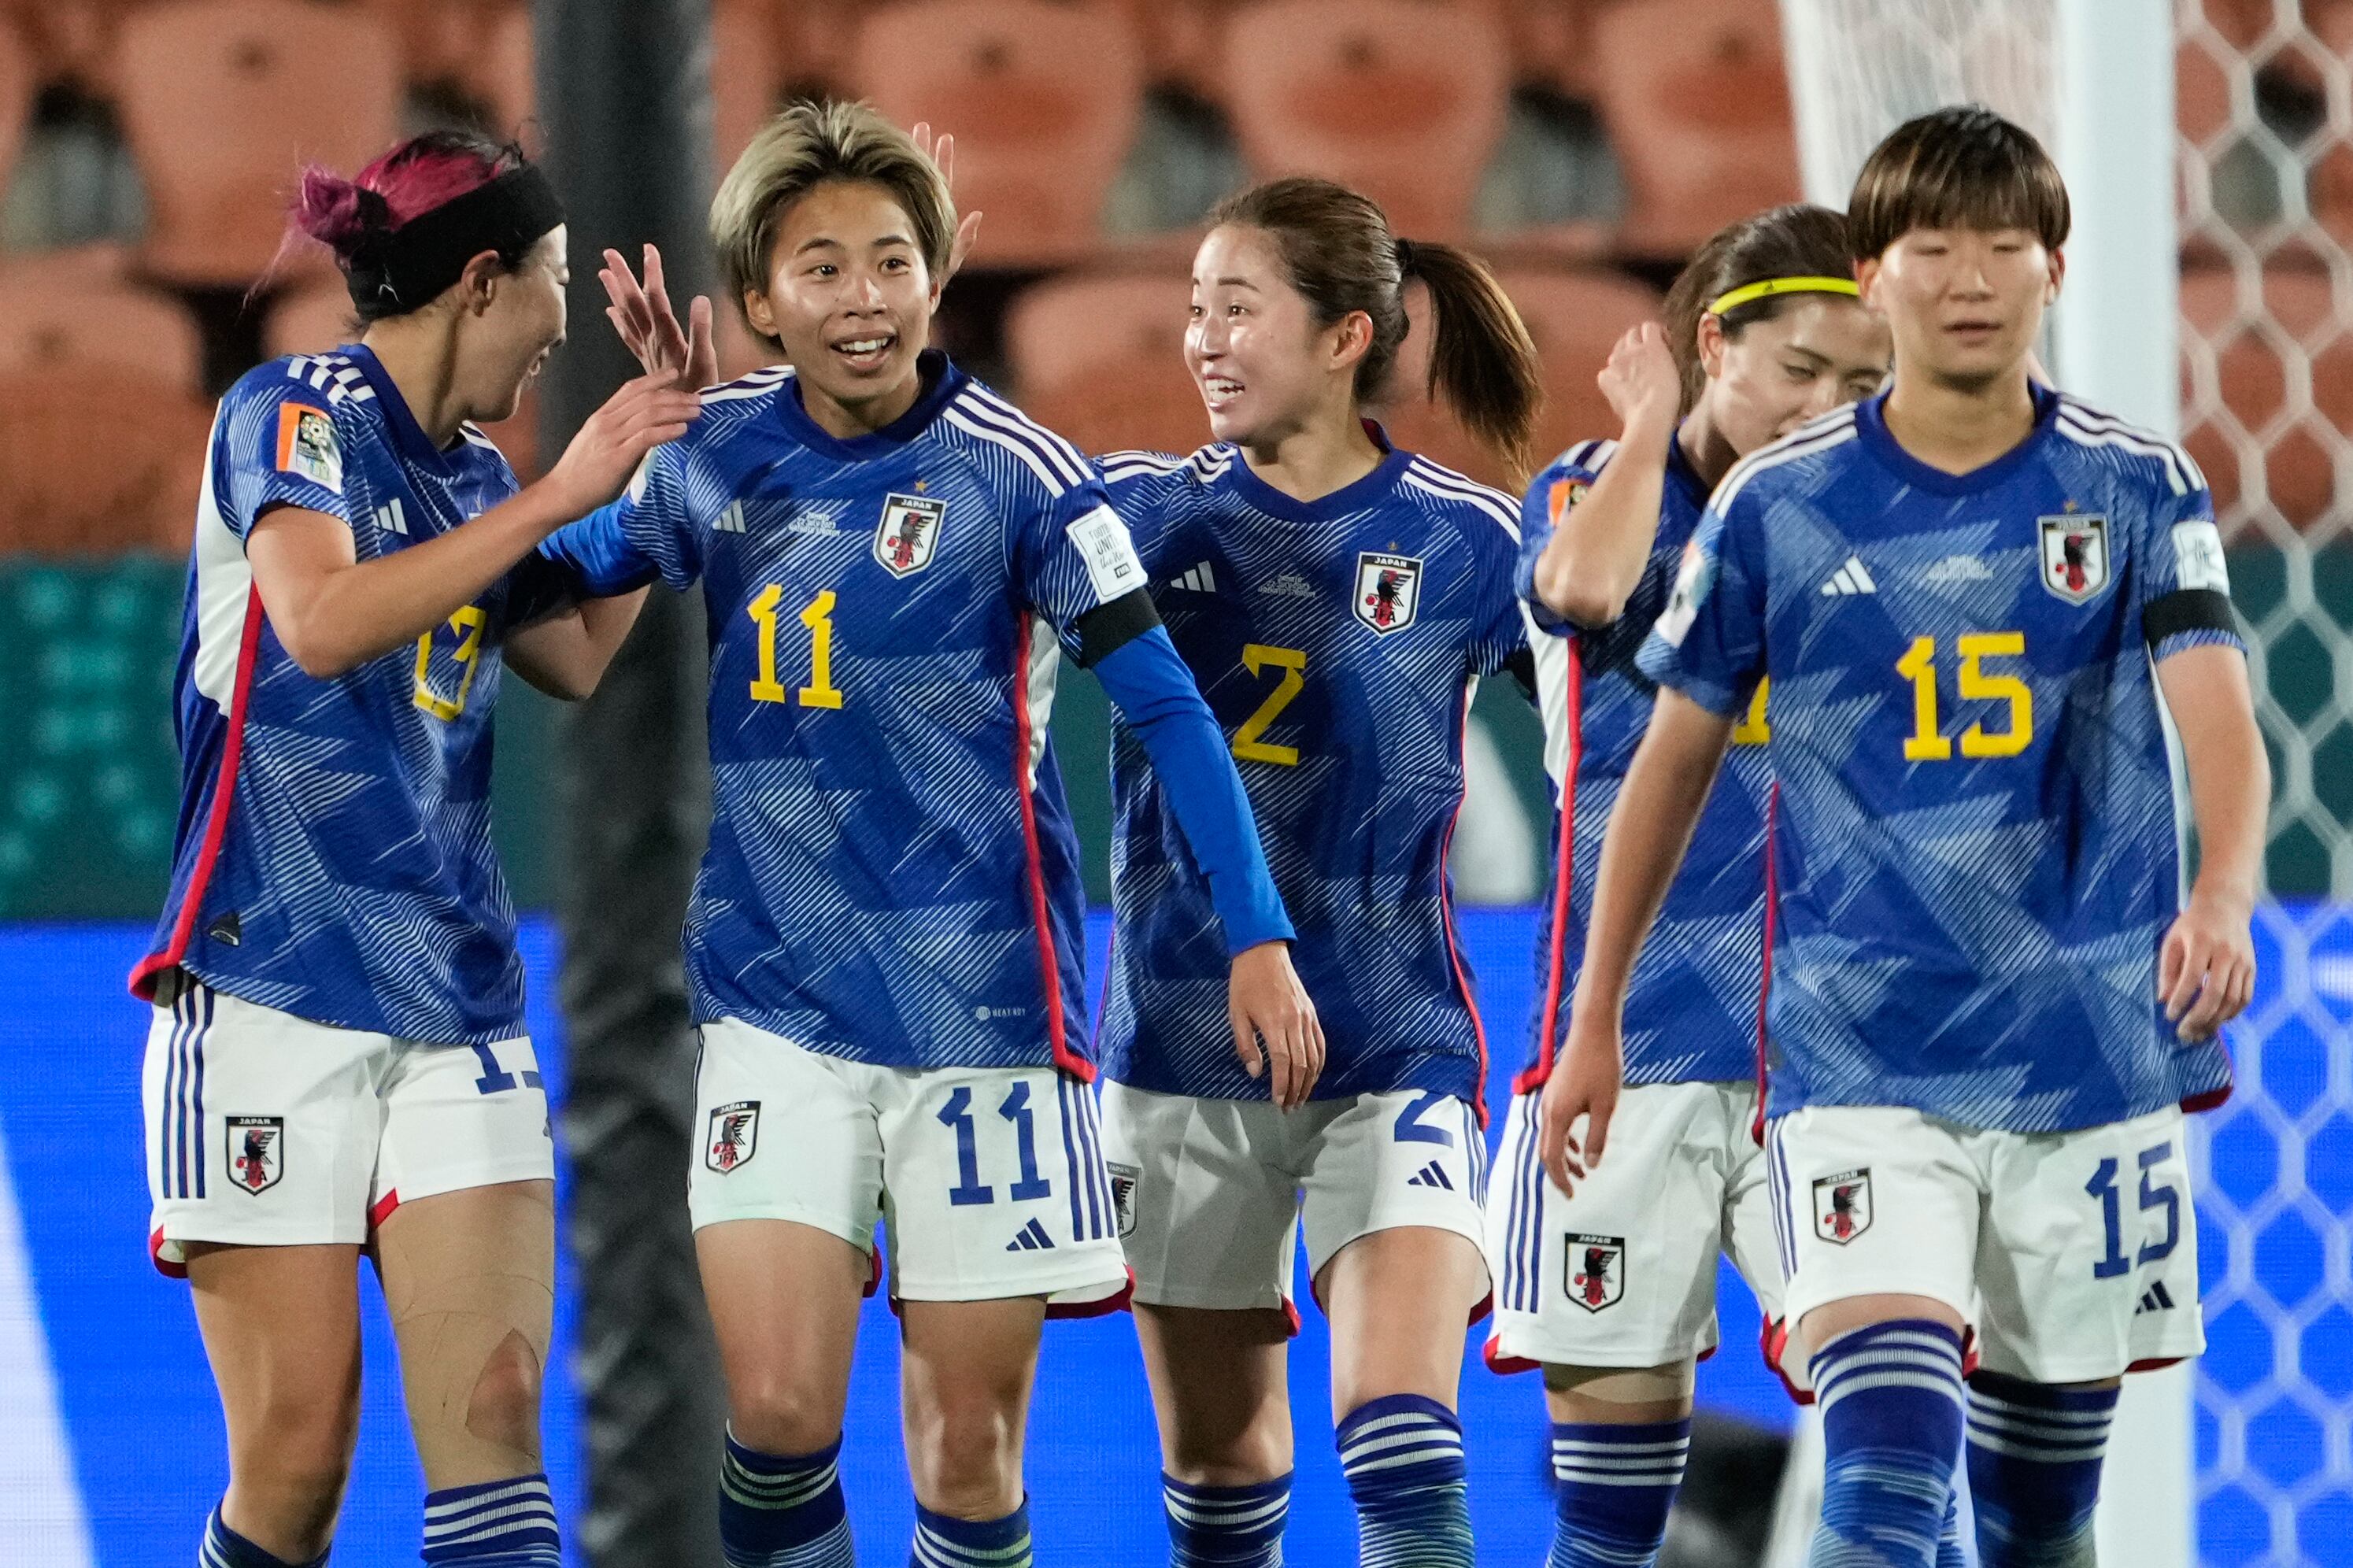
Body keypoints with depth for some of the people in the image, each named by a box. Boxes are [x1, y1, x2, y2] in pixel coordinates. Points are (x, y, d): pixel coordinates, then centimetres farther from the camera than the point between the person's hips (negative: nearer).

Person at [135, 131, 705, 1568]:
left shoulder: (476, 474, 16)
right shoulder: (292, 413, -6)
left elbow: (583, 660, 26)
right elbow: (322, 620, -23)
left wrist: (668, 444, 23)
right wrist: (555, 497, -21)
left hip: (457, 1003, 6)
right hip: (275, 991, -6)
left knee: (494, 1412, -9)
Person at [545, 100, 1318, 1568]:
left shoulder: (1016, 472, -9)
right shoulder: (717, 452, 2)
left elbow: (1169, 707, -6)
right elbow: (565, 564, 23)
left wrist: (1258, 936, -11)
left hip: (982, 999, -2)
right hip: (776, 997, 2)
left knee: (968, 1442, 2)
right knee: (779, 1409, -14)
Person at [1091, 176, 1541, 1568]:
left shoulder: (1468, 541, -3)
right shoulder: (1138, 511, 1)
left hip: (1394, 1048, -3)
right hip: (1180, 1046, 3)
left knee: (1400, 1426, -18)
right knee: (1218, 1453, 13)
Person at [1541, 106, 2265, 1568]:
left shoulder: (2137, 489, -1)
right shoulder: (1778, 506, 0)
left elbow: (2220, 718, -14)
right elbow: (1675, 759, 9)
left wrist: (2223, 893, -35)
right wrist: (1595, 1019, 11)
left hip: (2090, 1053, 1)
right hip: (1864, 1065, -1)